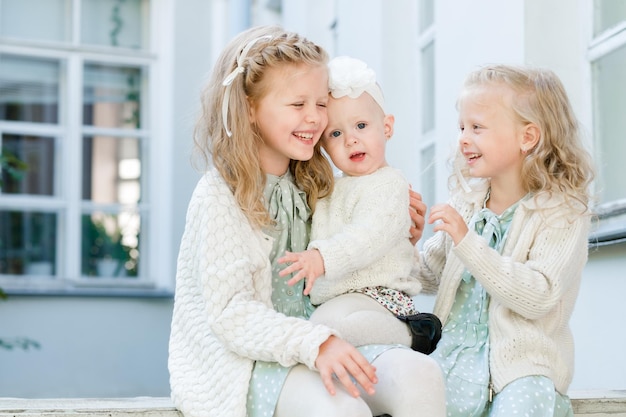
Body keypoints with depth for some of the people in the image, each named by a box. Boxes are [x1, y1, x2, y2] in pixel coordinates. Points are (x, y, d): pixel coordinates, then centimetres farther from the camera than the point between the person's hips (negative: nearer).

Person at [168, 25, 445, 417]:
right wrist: (314, 343, -30)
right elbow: (231, 314, -16)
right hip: (238, 362, -6)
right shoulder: (219, 195, -9)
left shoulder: (310, 187, 14)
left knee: (420, 373, -21)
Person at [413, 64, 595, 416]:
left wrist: (467, 241, -25)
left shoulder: (564, 213, -7)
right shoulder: (465, 203, 9)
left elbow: (538, 297, -21)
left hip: (522, 363, -5)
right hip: (456, 352, 5)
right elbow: (429, 277, 18)